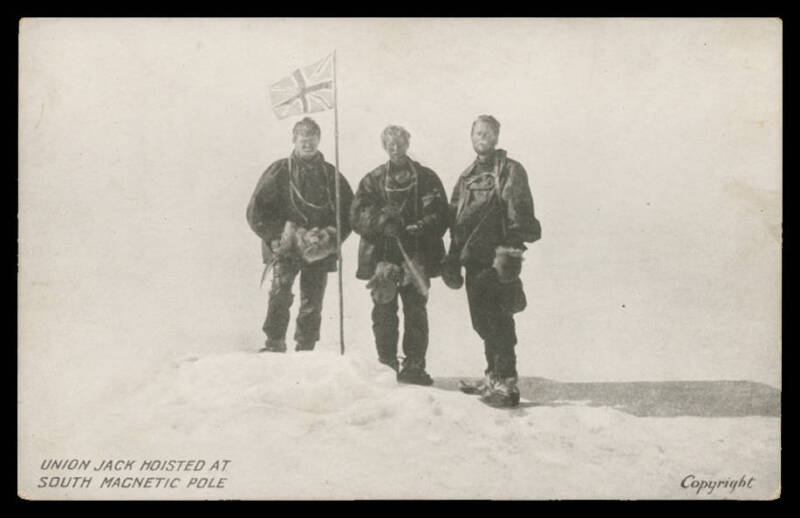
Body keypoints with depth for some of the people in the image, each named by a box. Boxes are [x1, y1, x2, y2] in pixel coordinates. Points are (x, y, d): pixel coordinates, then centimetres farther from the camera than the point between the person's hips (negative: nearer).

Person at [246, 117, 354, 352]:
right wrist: (277, 236, -8)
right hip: (285, 249, -2)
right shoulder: (279, 171, 5)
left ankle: (305, 352, 11)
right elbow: (255, 210, 4)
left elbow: (348, 212, 12)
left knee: (312, 304, 3)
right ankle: (274, 346, -17)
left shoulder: (331, 175, 11)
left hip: (319, 252, 2)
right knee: (280, 293, -21)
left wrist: (330, 238, -4)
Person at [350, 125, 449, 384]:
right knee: (384, 312, 1)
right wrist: (382, 221, -14)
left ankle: (414, 366, 2)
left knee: (415, 311, -2)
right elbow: (357, 215, 4)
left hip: (416, 256, -1)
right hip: (381, 254, 1)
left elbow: (439, 215, 4)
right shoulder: (373, 180, 12)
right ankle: (386, 364, 10)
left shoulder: (427, 179, 10)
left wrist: (418, 230, -14)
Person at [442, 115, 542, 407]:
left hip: (498, 261, -7)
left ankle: (507, 383, -9)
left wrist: (509, 253, -21)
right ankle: (493, 376, 23)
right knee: (482, 322, 12)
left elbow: (520, 216, -12)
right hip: (474, 261, 7)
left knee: (498, 321, -11)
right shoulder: (467, 177, 19)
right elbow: (455, 221, 21)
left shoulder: (510, 171, -2)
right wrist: (453, 261, 17)